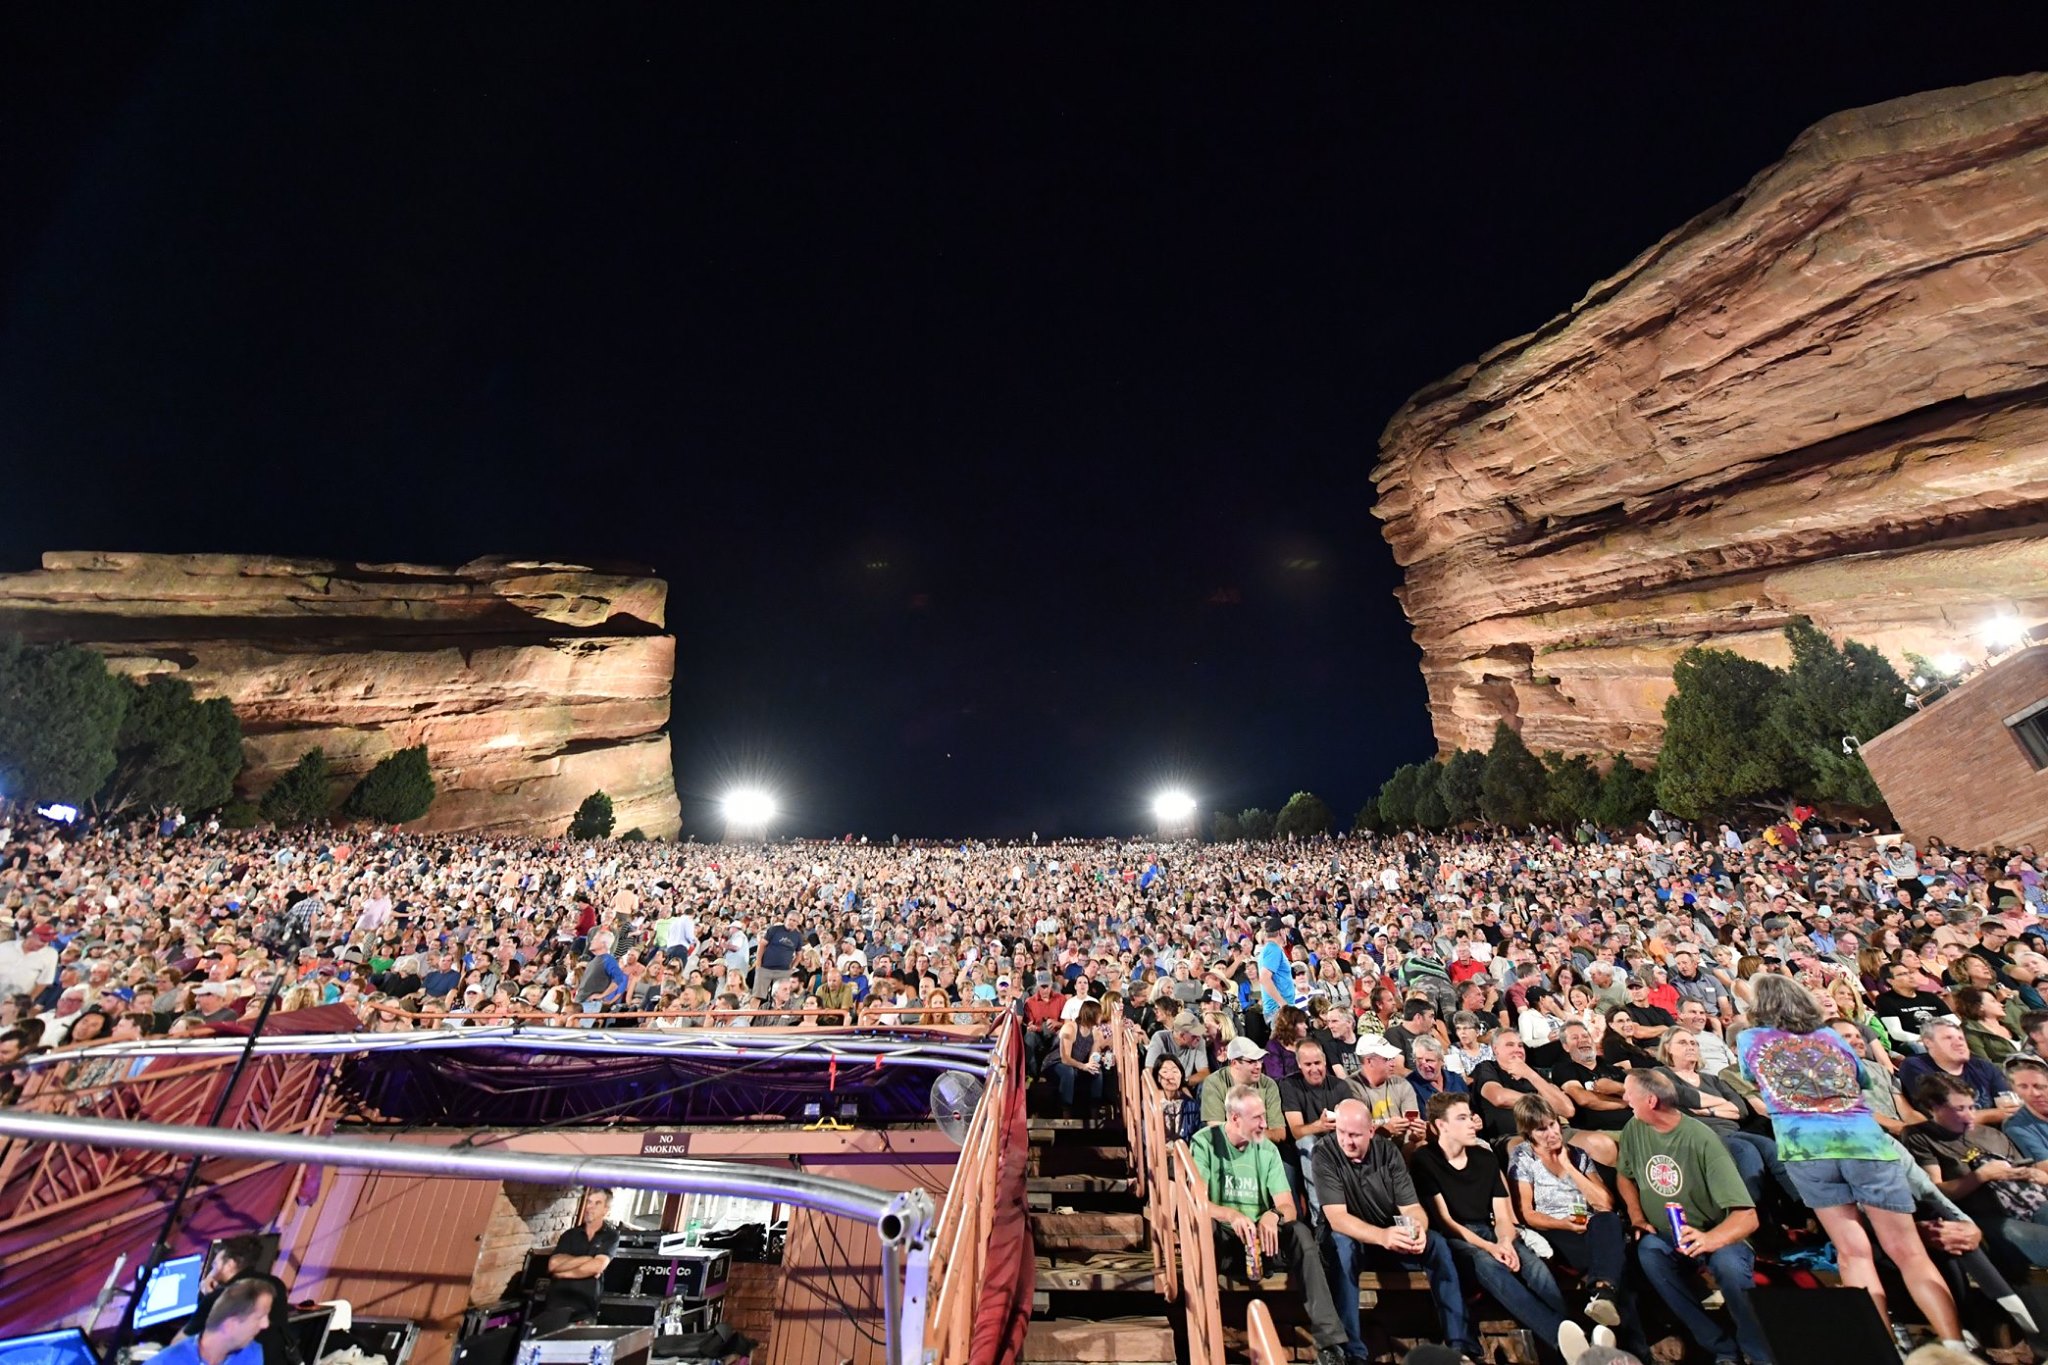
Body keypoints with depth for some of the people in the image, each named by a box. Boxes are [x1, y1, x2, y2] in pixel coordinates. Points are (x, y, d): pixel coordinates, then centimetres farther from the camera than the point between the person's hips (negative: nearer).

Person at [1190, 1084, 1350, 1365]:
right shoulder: (1204, 1143, -12)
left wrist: (1273, 1215, -31)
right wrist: (1232, 1215, -41)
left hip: (1261, 1238, 3)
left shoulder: (1268, 1149, 2)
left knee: (1299, 1231, -24)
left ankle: (1329, 1342, -23)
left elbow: (1288, 1207, -6)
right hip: (1221, 1241, -3)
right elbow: (1197, 1202, -21)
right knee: (1204, 1225, -36)